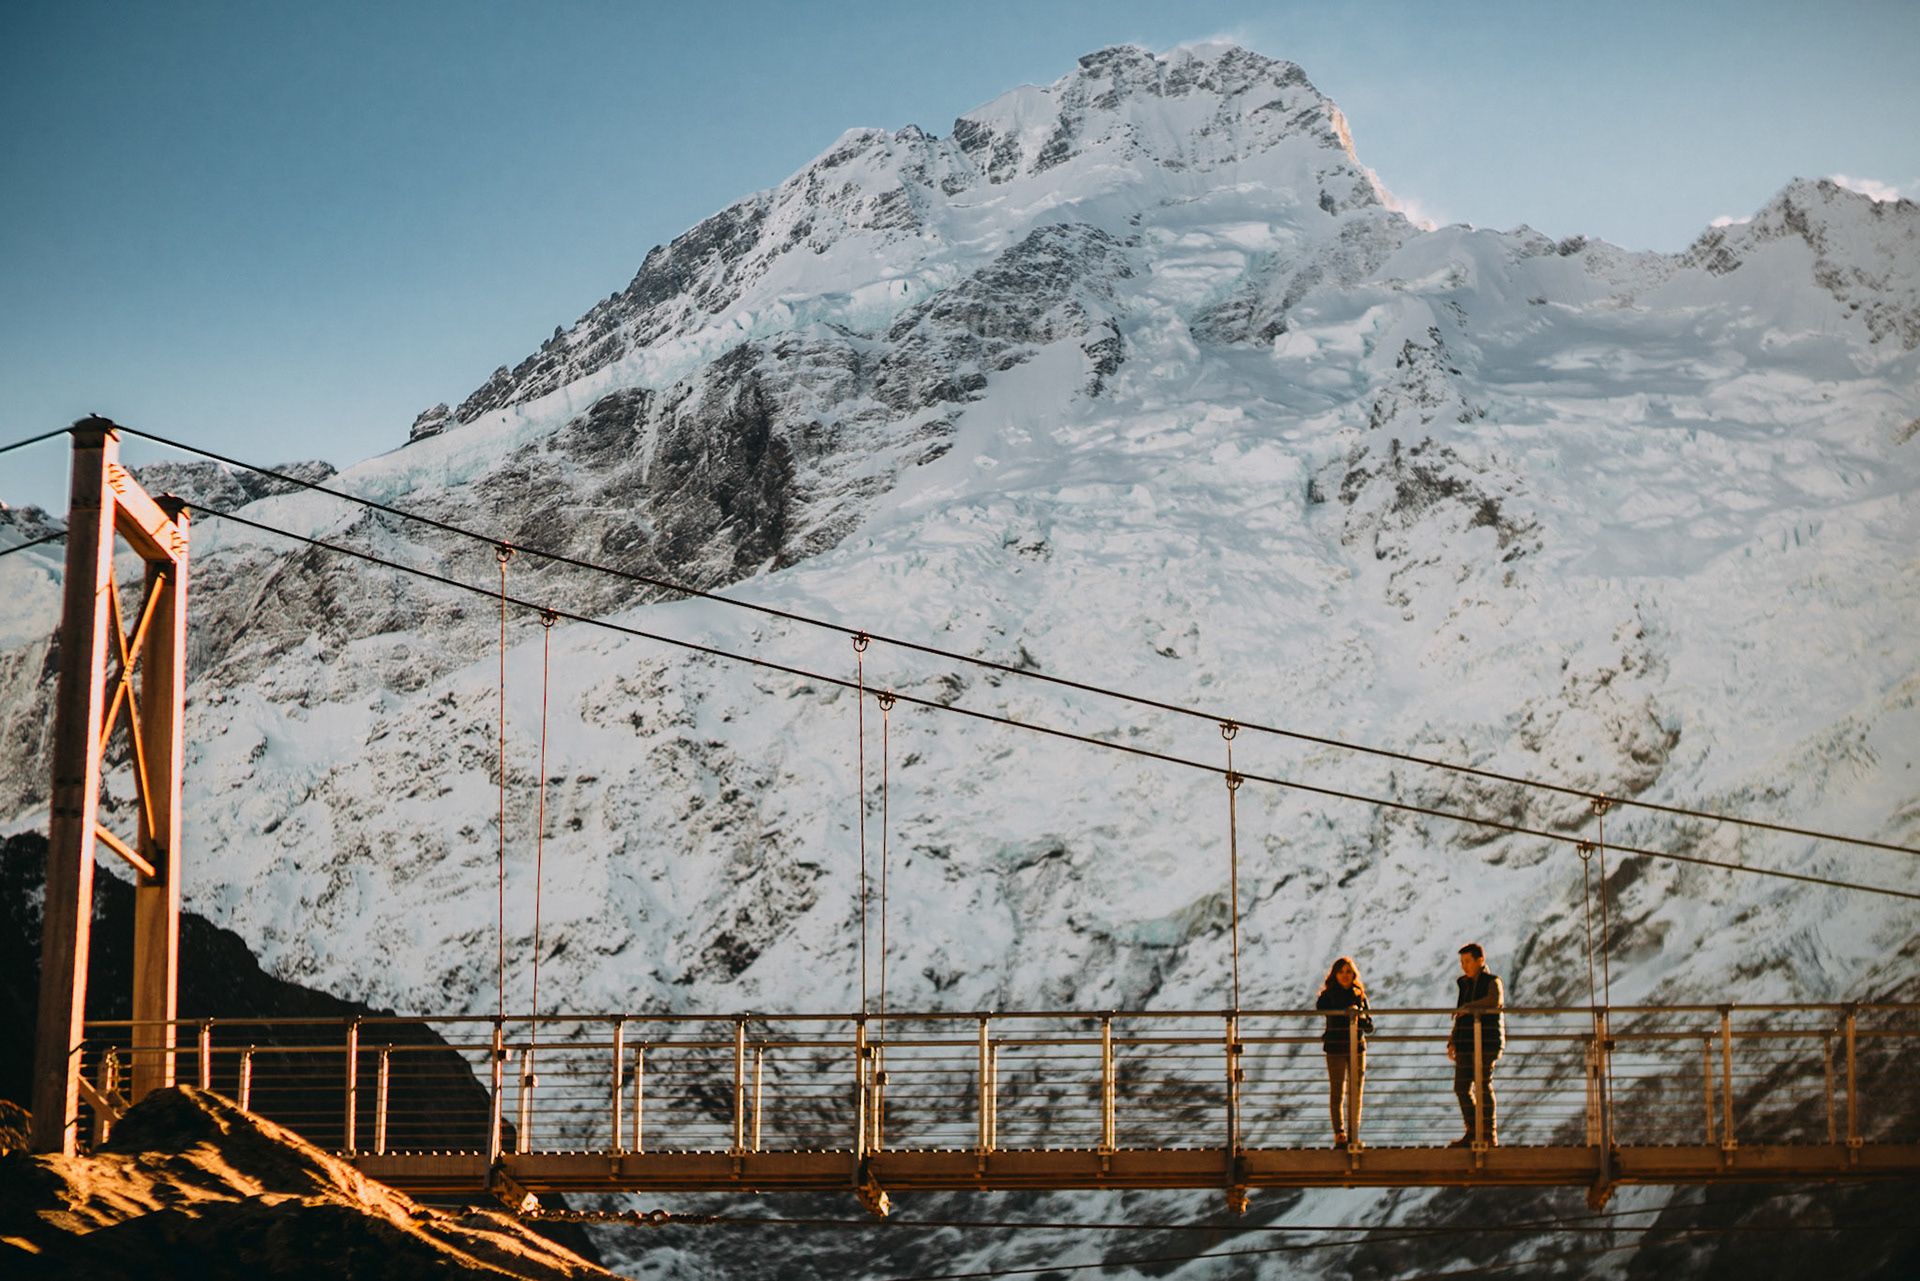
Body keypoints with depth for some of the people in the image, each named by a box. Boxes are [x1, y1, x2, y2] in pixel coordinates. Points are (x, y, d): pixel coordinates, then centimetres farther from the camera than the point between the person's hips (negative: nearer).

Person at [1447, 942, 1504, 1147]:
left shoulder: (1492, 981, -3)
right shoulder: (1466, 984, 19)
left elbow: (1496, 999, -26)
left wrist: (1468, 1007, -28)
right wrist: (1452, 1042, 16)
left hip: (1487, 1040, -7)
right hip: (1467, 1043, 7)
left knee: (1482, 1084, -13)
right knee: (1461, 1087, 3)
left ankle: (1490, 1133, -8)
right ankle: (1472, 1133, 10)